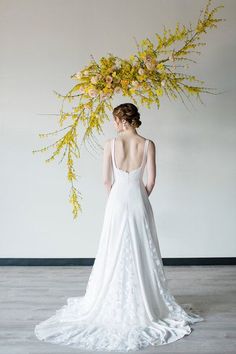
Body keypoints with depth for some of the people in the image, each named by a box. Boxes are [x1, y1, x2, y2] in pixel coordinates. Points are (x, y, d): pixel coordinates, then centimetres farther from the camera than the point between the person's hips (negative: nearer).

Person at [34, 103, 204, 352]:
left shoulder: (111, 144, -6)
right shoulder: (148, 144, -3)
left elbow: (106, 180, -3)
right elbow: (151, 181, -3)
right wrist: (139, 199, 12)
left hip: (117, 201, -1)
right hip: (139, 201, 1)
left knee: (115, 254, 9)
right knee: (141, 253, 11)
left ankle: (114, 305, 19)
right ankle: (144, 302, 21)